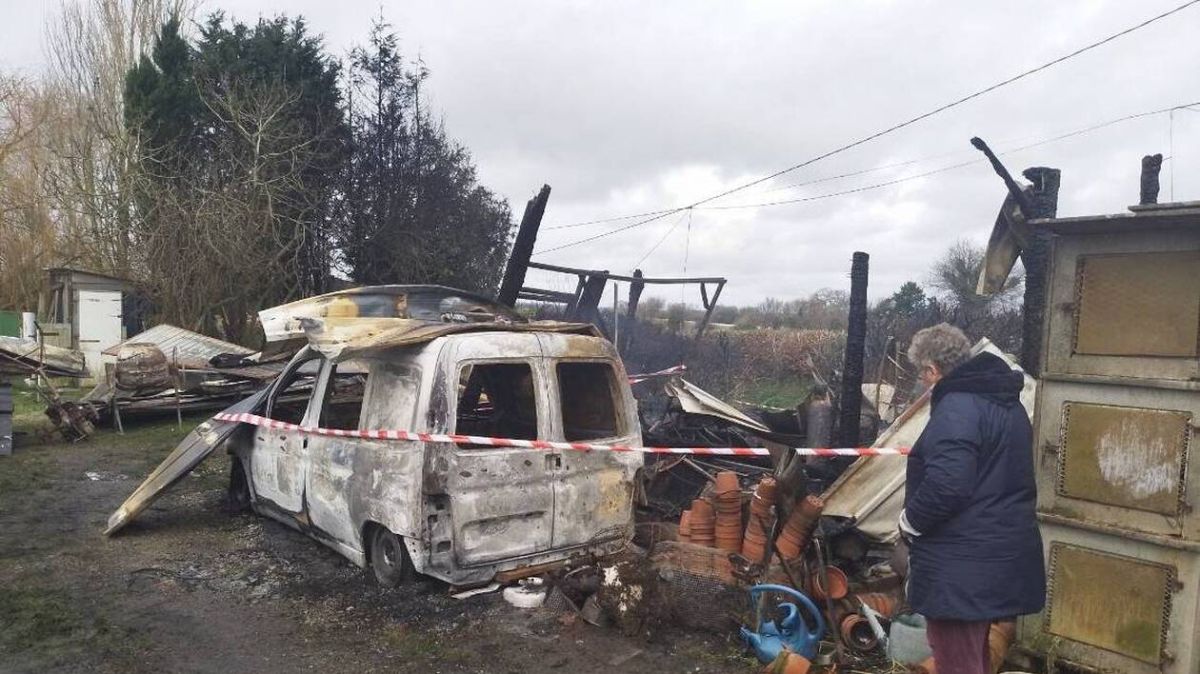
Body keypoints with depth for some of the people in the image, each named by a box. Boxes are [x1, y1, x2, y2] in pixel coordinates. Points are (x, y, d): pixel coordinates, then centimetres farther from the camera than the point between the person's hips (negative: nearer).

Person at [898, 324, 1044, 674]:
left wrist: (909, 521, -12)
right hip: (1001, 558, 10)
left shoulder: (956, 408, -20)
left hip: (963, 566, -10)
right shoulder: (1008, 402, 13)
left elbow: (946, 485, -29)